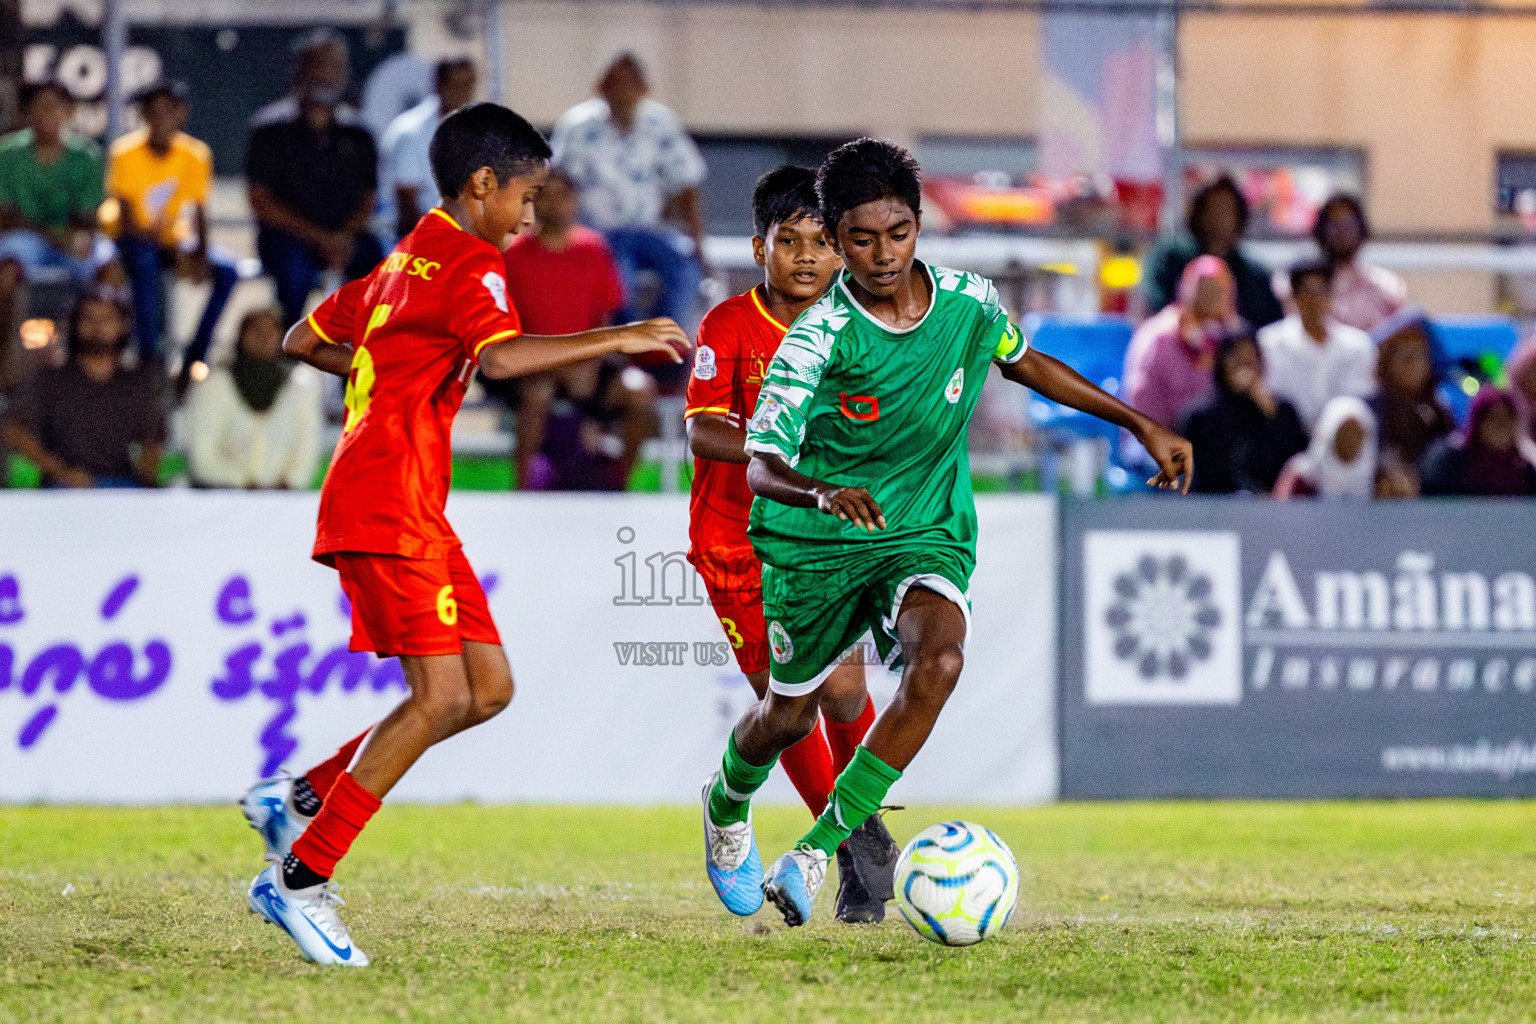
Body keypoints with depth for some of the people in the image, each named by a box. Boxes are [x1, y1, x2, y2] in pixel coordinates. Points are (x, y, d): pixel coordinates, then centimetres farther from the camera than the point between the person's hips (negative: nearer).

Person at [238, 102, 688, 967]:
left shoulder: (404, 262, 21)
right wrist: (620, 340, -26)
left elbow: (302, 341, 29)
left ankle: (299, 798, 9)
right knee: (442, 695, -14)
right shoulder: (468, 263, -9)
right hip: (389, 503, -10)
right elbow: (502, 355, -29)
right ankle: (299, 880, -12)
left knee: (490, 688, 5)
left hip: (412, 510, 10)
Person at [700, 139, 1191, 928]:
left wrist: (1142, 426, 17)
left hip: (927, 534, 2)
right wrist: (823, 493, -52)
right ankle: (727, 806, 50)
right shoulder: (820, 337, -21)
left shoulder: (969, 302, -8)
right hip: (815, 542, -2)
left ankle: (814, 854, -24)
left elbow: (1022, 361, 16)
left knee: (938, 660, -28)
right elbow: (760, 465, -29)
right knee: (789, 717, 11)